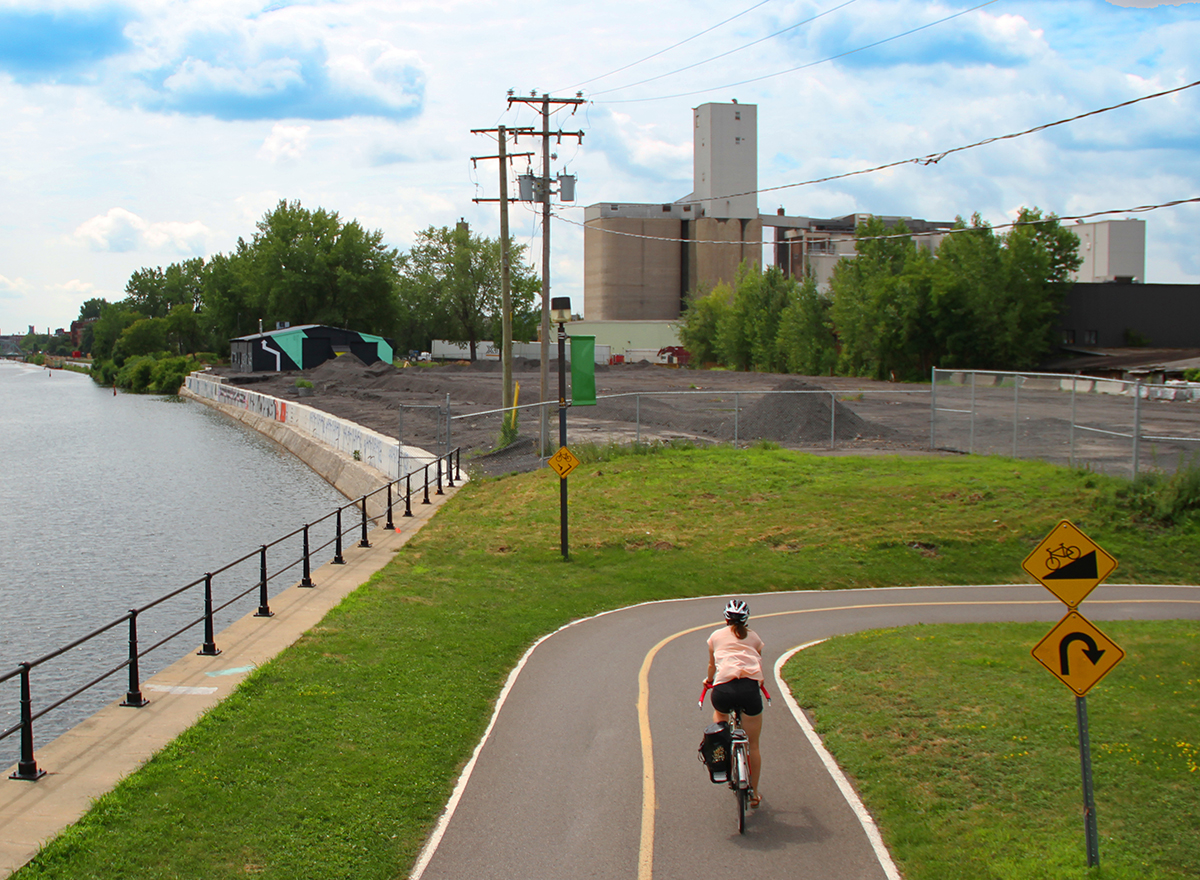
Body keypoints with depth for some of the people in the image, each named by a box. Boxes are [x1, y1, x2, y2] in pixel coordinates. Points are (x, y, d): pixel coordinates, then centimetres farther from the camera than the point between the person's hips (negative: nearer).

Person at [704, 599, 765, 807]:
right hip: (749, 688, 0)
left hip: (723, 689, 0)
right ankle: (753, 793, 20)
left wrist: (709, 680, 56)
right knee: (753, 746, 13)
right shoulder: (753, 637, 23)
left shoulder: (716, 636, 21)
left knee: (720, 712, 38)